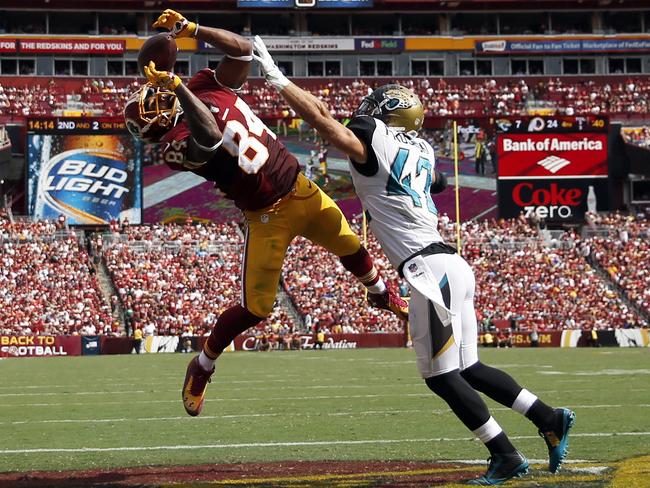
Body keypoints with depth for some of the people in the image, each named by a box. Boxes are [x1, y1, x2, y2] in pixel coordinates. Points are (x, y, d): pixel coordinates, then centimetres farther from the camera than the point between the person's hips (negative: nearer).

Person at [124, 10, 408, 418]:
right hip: (268, 215, -6)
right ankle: (202, 367, 19)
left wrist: (192, 29, -13)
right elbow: (210, 137, -45)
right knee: (255, 308, -5)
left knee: (352, 248, 25)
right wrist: (177, 86, -47)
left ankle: (382, 295, 58)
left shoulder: (208, 86, -5)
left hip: (300, 188, 6)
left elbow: (243, 49, -3)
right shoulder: (179, 144, -24)